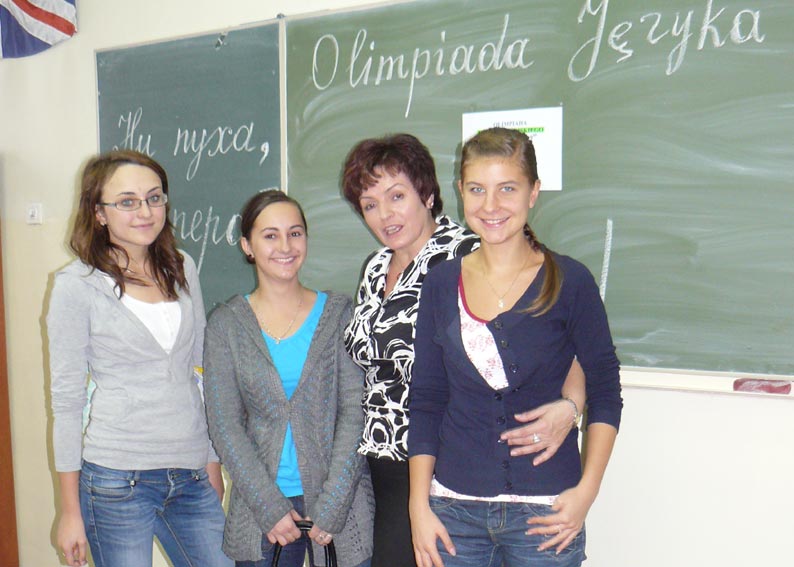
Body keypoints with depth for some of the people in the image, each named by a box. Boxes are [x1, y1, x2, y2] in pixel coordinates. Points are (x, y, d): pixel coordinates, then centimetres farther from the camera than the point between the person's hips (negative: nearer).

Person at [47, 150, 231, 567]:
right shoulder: (77, 285, -7)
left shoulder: (182, 269, 5)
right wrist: (71, 510, -3)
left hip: (191, 474, 4)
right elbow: (66, 398, -4)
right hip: (117, 480, -4)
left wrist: (213, 463, 12)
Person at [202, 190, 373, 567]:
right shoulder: (226, 324, 2)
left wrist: (330, 505, -11)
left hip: (342, 505, 0)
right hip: (260, 509, 1)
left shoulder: (338, 313, 0)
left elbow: (355, 411, -5)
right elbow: (224, 424, -2)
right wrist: (270, 508, -9)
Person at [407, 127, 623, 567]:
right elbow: (426, 401, 4)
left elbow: (604, 390, 0)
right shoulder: (441, 284, 2)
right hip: (454, 506, 2)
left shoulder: (570, 282, -5)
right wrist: (419, 506, 1)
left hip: (545, 511, -2)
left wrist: (587, 489, -9)